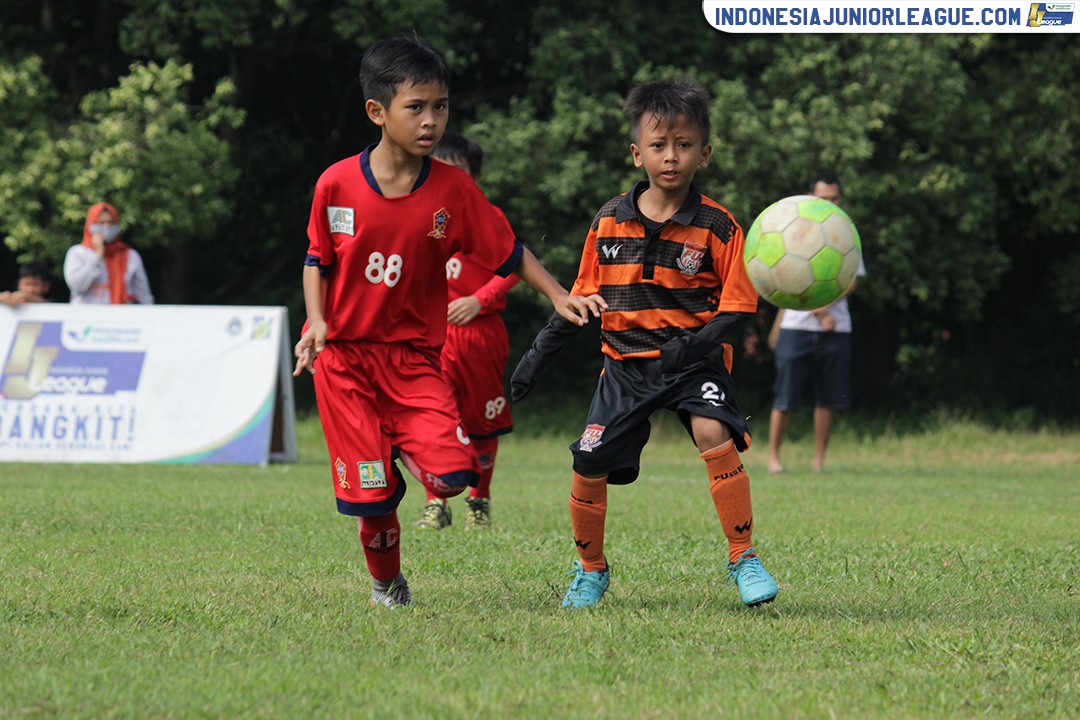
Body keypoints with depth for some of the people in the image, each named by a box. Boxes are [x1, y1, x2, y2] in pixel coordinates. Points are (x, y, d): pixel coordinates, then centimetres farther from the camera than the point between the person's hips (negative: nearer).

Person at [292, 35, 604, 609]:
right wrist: (317, 320, -8)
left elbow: (508, 252, 4)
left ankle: (406, 447, 18)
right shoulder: (337, 184, -7)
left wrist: (558, 295, -6)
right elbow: (318, 260, 6)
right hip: (345, 355, -1)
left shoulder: (452, 190, -6)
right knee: (373, 493, -5)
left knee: (451, 475, -18)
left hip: (414, 356, 1)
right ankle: (386, 584, 23)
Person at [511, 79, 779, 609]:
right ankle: (590, 570, 23)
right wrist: (538, 353, 11)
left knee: (714, 432, -29)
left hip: (694, 360, -3)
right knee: (588, 467, -3)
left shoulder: (717, 227, -6)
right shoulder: (609, 222, 4)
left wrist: (697, 344, -23)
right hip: (626, 362, 3)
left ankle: (743, 560, -17)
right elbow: (583, 296, 13)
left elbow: (737, 307, -7)